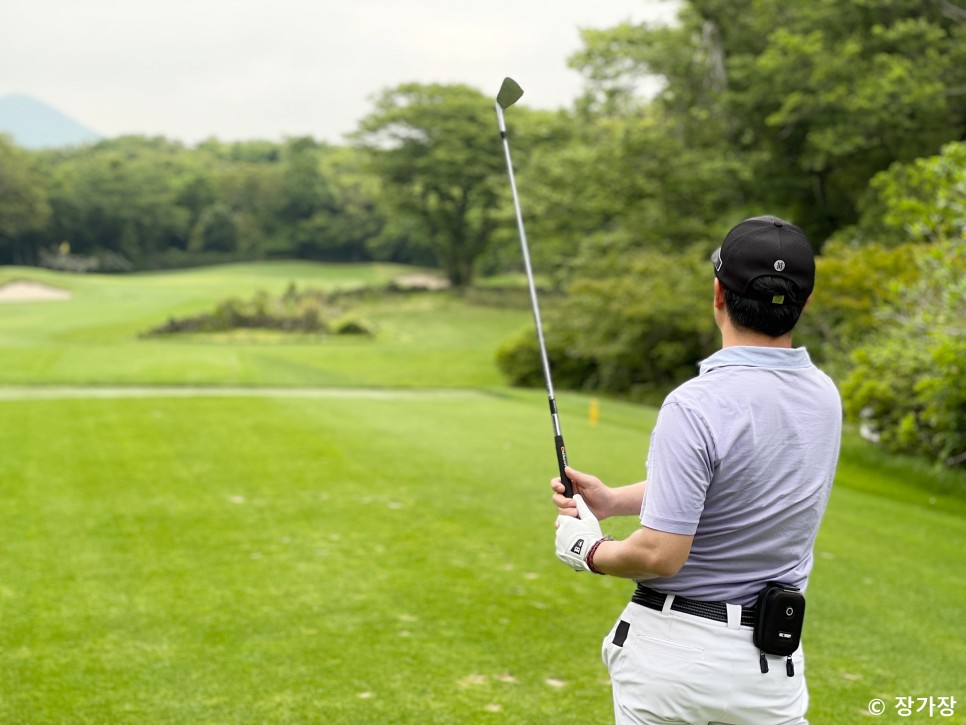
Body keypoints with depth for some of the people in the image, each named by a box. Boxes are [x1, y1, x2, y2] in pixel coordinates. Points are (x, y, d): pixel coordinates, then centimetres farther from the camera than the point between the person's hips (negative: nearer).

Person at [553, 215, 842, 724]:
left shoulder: (696, 405, -22)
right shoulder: (824, 397, 0)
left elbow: (661, 555, -23)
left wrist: (592, 552, -3)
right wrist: (613, 500, 10)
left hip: (675, 650, -5)